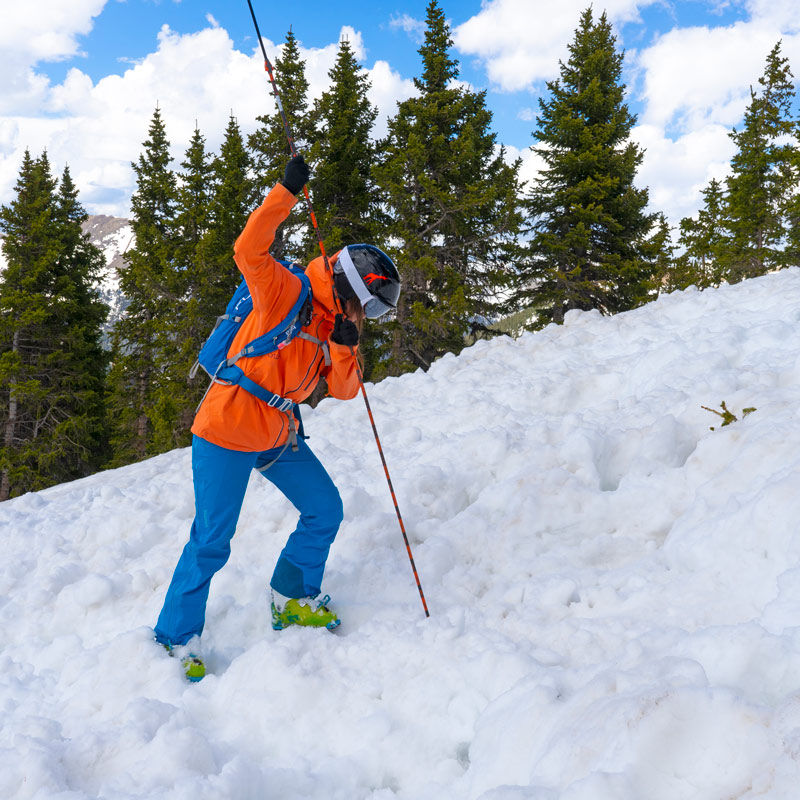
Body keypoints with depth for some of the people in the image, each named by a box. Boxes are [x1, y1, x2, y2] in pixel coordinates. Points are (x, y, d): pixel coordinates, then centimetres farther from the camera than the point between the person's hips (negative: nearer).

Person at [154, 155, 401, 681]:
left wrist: (345, 346, -12)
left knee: (325, 510, 8)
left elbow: (343, 391, 5)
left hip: (279, 436, 8)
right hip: (227, 433, -8)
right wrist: (289, 190, -28)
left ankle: (294, 599, 26)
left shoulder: (336, 326, 10)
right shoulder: (287, 294, -12)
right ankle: (177, 636, 16)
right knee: (212, 542, -2)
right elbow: (250, 251, -28)